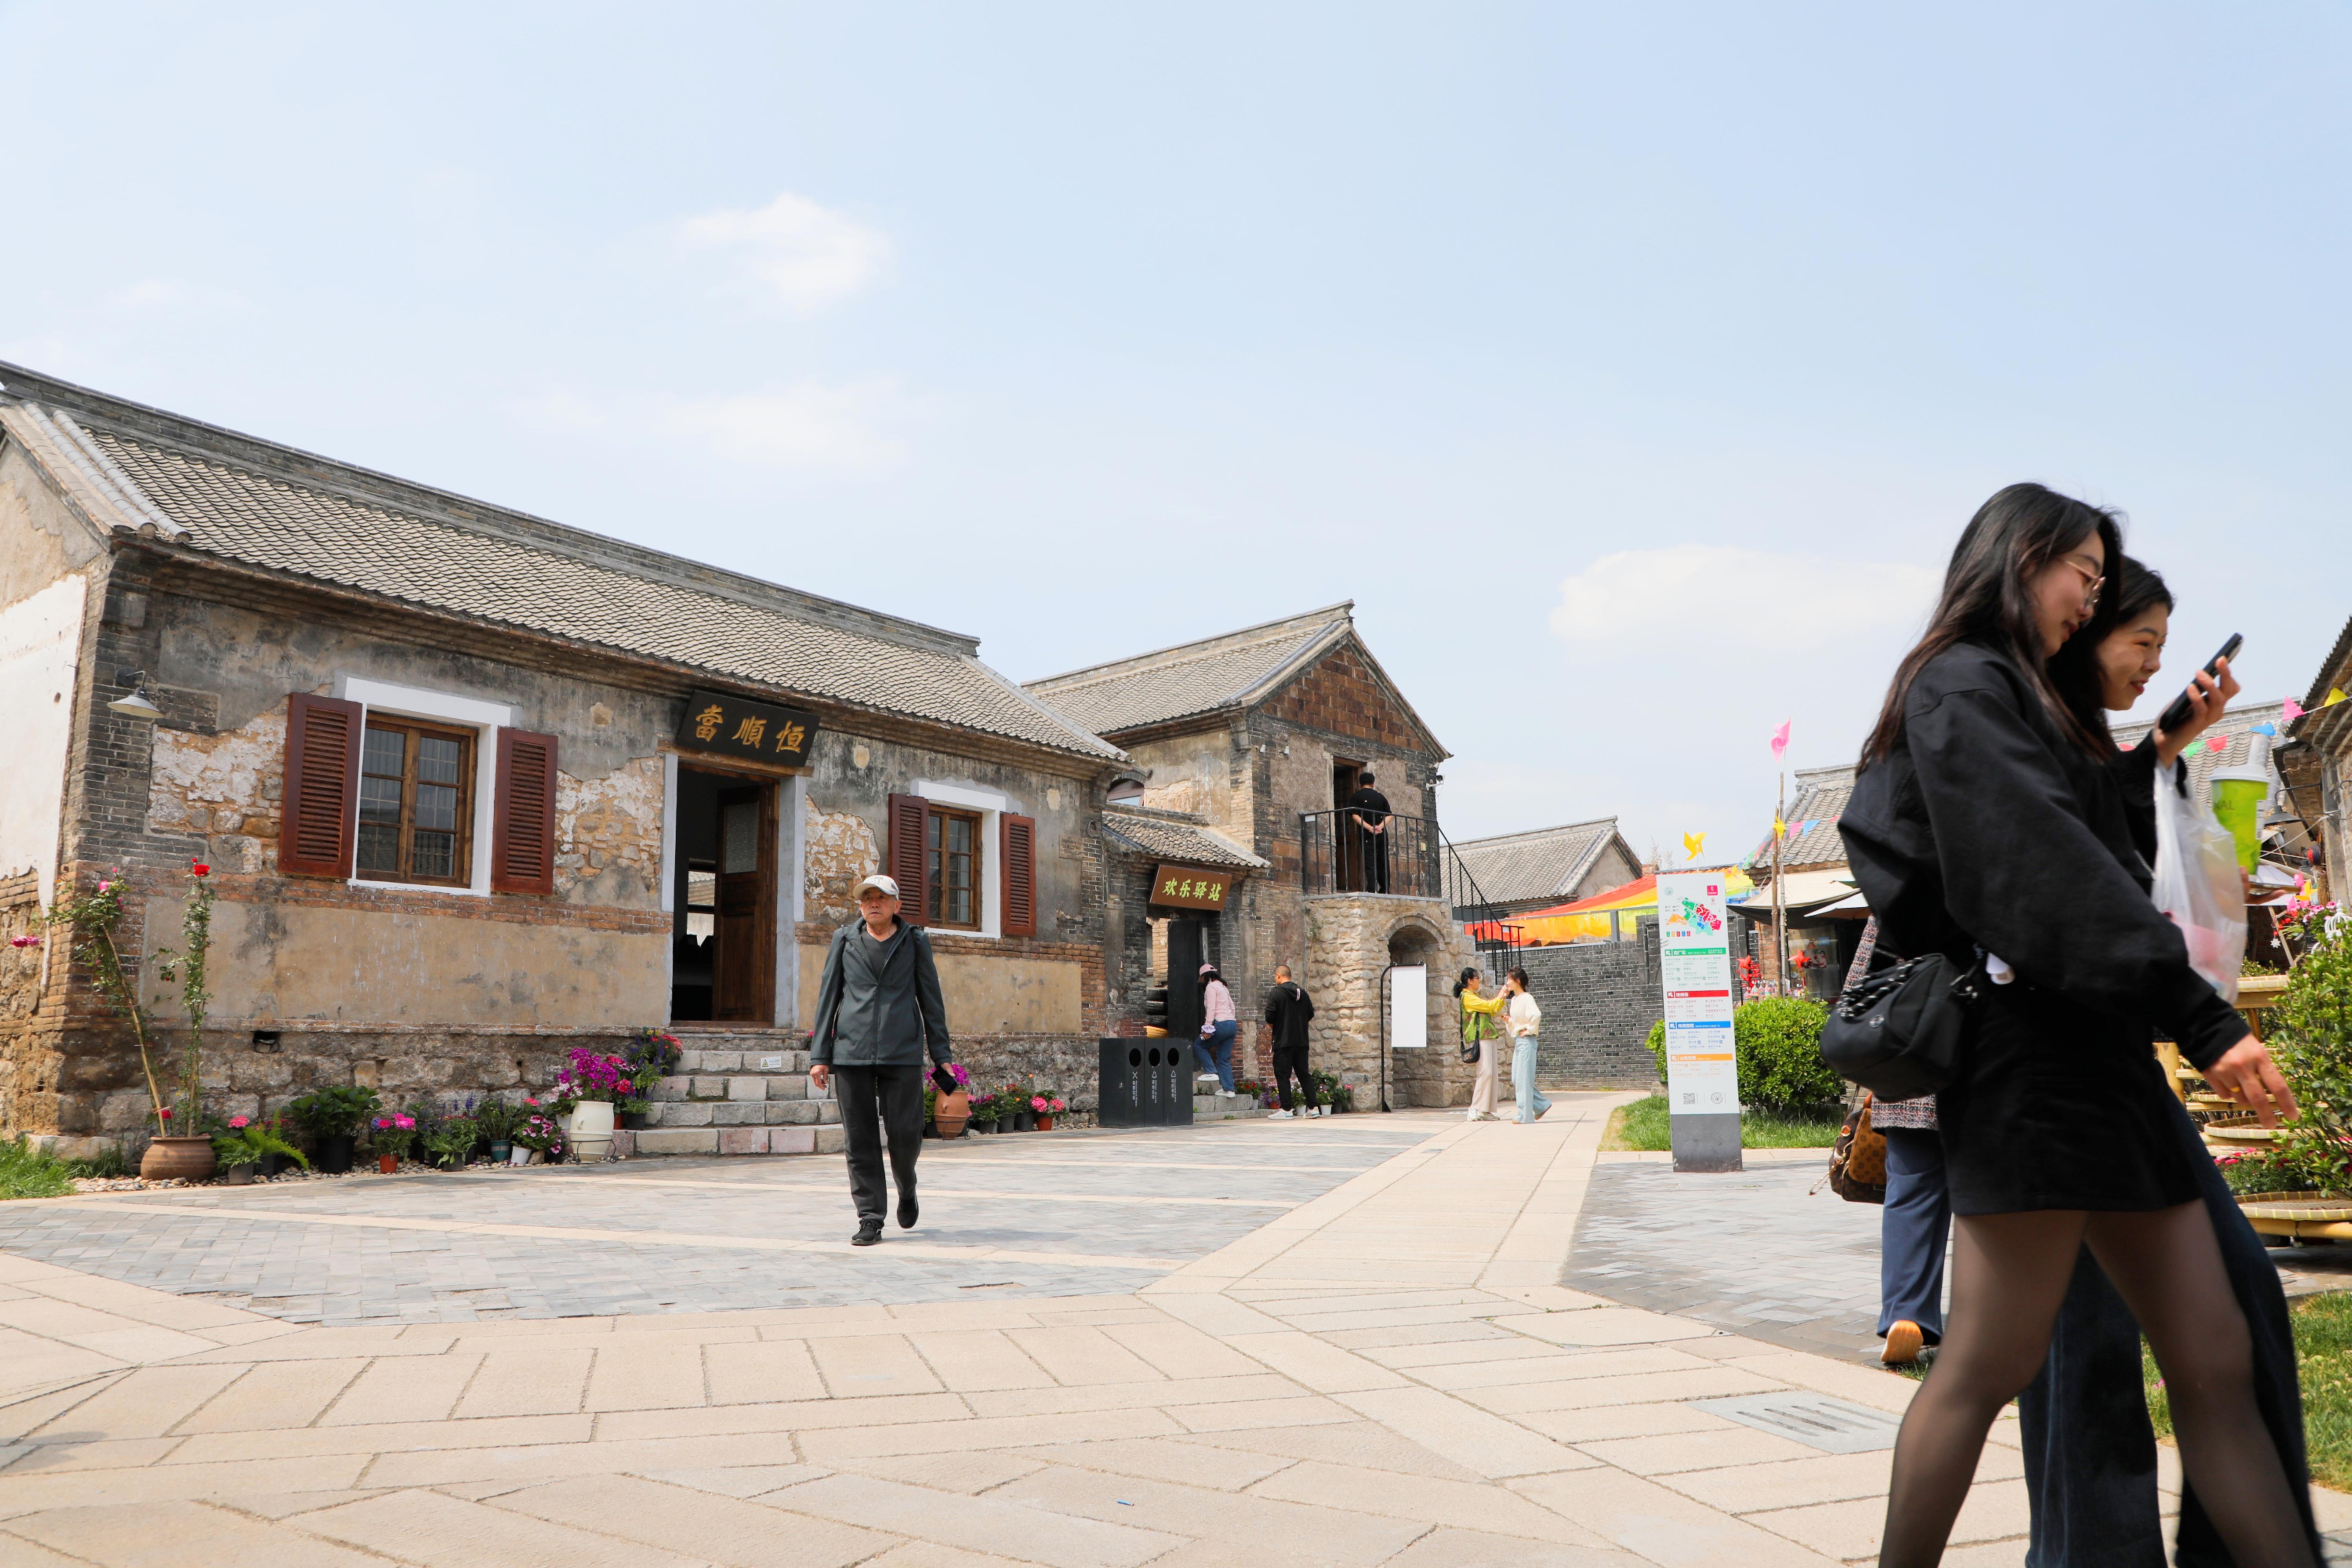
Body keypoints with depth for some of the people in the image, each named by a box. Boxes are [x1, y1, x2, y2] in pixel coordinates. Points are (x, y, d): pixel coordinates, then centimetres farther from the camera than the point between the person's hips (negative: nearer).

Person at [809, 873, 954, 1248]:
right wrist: (819, 1055, 6)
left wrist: (942, 1055, 7)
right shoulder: (844, 940, 12)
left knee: (905, 1133, -3)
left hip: (902, 1052, -1)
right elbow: (827, 998, 12)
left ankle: (907, 1190, 27)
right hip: (851, 1052, 1)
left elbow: (931, 1000, 12)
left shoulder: (914, 942, 11)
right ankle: (870, 1220, 8)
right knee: (860, 1139, 0)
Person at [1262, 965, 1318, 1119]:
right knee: (1304, 1074, 11)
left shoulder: (1275, 993, -10)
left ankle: (1286, 1110, -5)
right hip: (1302, 1041, 6)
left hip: (1283, 1042, -6)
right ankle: (1313, 1107, 7)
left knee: (1283, 1075, -1)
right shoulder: (1303, 993, 9)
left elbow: (1270, 1017, -14)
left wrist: (1271, 1025, 7)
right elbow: (1311, 1015, 11)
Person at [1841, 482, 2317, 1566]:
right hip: (2031, 1058, -10)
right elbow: (2049, 865, -17)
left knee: (2216, 1364, 7)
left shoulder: (2021, 703, 24)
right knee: (1986, 1371, -2)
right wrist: (2198, 1015, -20)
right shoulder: (1964, 686, -6)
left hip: (2103, 1062, 10)